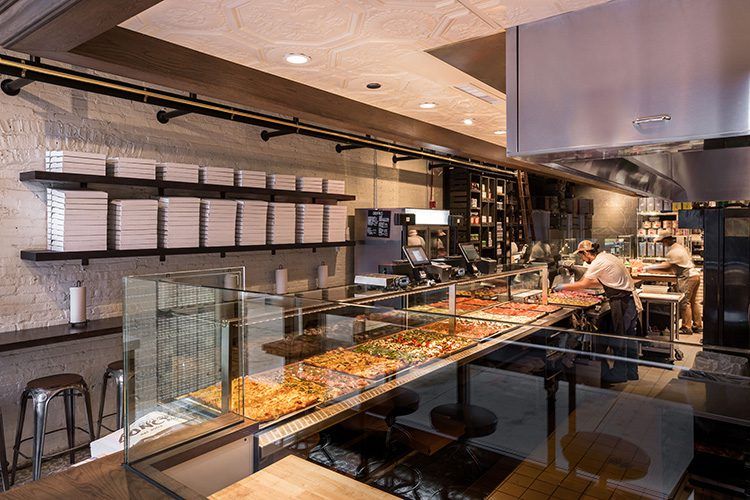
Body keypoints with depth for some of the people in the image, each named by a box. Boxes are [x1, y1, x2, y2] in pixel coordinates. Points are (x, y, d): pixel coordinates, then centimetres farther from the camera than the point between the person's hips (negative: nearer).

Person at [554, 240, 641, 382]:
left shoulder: (598, 263, -17)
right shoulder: (606, 256, 13)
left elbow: (583, 285, -14)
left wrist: (563, 287, -3)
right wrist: (582, 282, 16)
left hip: (622, 303, -10)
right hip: (630, 301, 10)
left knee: (619, 338, 2)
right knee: (629, 337, 16)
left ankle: (619, 373, 14)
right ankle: (631, 372, 27)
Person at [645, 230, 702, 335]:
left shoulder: (673, 252, -16)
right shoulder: (680, 246, 16)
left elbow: (667, 266, -24)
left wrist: (648, 268, -23)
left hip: (688, 277, -10)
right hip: (695, 274, 10)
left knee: (684, 302, -5)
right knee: (693, 301, 16)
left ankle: (686, 328, -2)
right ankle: (698, 325, 22)